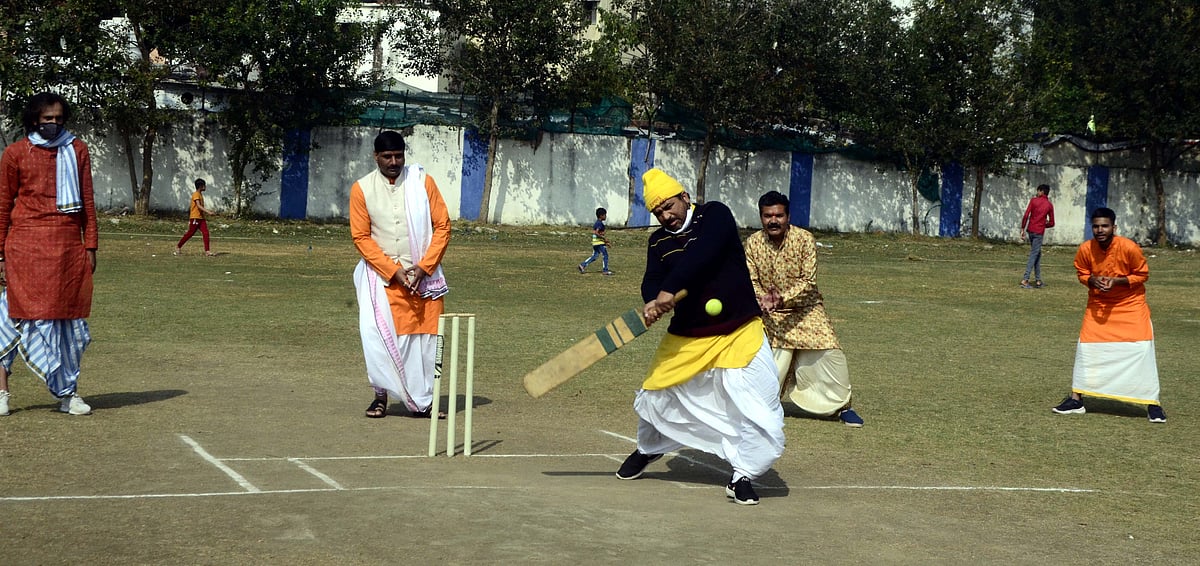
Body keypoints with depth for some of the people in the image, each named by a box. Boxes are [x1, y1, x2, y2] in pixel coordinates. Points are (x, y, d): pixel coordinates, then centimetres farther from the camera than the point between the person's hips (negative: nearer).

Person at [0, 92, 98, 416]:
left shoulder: (77, 150, 12)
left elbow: (87, 202, 13)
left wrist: (91, 246, 8)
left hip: (70, 245, 3)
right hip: (27, 246, -3)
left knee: (70, 318, 2)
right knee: (31, 313, -5)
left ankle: (69, 393, 8)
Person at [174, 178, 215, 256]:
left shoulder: (200, 195, 16)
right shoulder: (196, 194, -12)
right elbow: (198, 206, -24)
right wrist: (207, 211, -34)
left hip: (201, 218, 8)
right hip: (195, 218, -8)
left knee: (206, 233, -5)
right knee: (190, 233, -2)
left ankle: (207, 251, -9)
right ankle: (178, 246, 14)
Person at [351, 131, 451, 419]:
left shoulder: (422, 181, 0)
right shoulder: (362, 189, 0)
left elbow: (443, 226, 0)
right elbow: (361, 237, -2)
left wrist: (424, 267, -9)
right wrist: (394, 271, -11)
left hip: (423, 275, 1)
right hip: (381, 275, 0)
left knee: (424, 335, 0)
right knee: (378, 334, -9)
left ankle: (423, 399, 9)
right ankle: (381, 395, 5)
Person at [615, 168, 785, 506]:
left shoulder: (714, 215, -8)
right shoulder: (659, 242, 6)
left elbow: (701, 254, -26)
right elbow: (652, 280, -10)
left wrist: (670, 289, -36)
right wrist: (652, 301, -34)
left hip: (738, 335, -4)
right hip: (686, 336, 4)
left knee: (759, 412, -16)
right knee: (655, 398, 15)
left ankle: (743, 475, 2)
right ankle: (649, 449, 46)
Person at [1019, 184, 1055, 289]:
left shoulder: (1033, 200, 1)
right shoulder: (1049, 205, 1)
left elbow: (1026, 215, -6)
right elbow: (1051, 223, 3)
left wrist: (1022, 229, 0)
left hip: (1030, 230, 3)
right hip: (1039, 232, -3)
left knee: (1037, 254, 15)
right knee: (1034, 255, -3)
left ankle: (1038, 280, 15)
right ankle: (1025, 280, -14)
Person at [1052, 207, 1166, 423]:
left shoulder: (1129, 248, -22)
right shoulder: (1086, 249, -13)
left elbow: (1142, 274, -9)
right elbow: (1082, 273, 4)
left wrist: (1116, 281, -23)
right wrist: (1093, 280, -19)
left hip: (1131, 303, -3)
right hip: (1098, 305, 3)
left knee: (1143, 348, -11)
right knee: (1085, 346, -3)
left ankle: (1152, 403, 0)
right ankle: (1076, 399, 11)